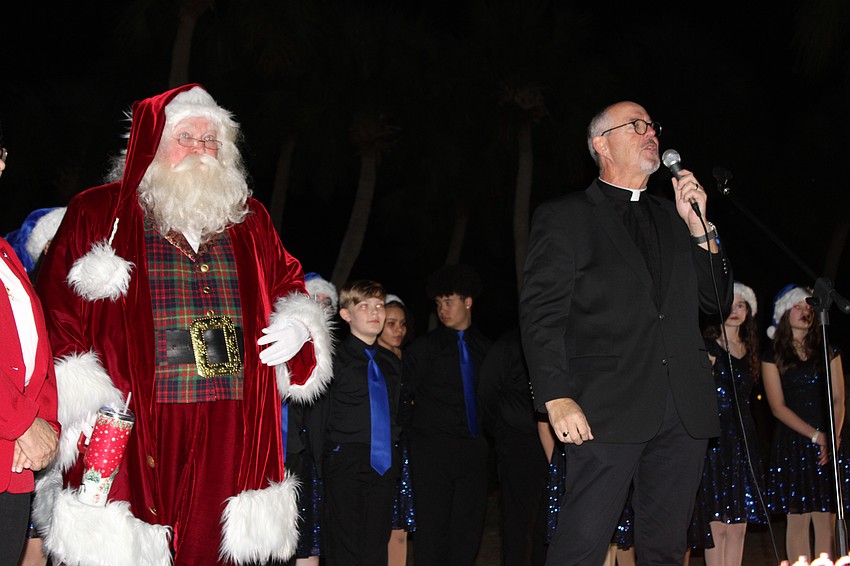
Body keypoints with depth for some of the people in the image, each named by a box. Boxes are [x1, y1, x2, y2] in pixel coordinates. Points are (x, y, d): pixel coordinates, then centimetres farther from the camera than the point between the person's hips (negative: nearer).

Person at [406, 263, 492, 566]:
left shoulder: (484, 347, 12)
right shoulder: (425, 347, 2)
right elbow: (406, 393, 1)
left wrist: (485, 435, 8)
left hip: (473, 447, 4)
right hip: (434, 448, -4)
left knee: (469, 526, 5)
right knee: (433, 527, -4)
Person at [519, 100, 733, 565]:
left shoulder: (673, 217, 22)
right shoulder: (563, 217, 6)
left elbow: (717, 301, 19)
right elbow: (540, 313, -3)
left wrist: (699, 226, 6)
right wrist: (557, 398, -14)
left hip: (685, 411, 5)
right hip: (609, 409, -5)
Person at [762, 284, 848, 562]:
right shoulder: (773, 356, 4)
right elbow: (778, 407, -2)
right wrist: (815, 435, -11)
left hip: (827, 443, 2)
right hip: (792, 442, -2)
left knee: (826, 521, -3)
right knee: (798, 520, -4)